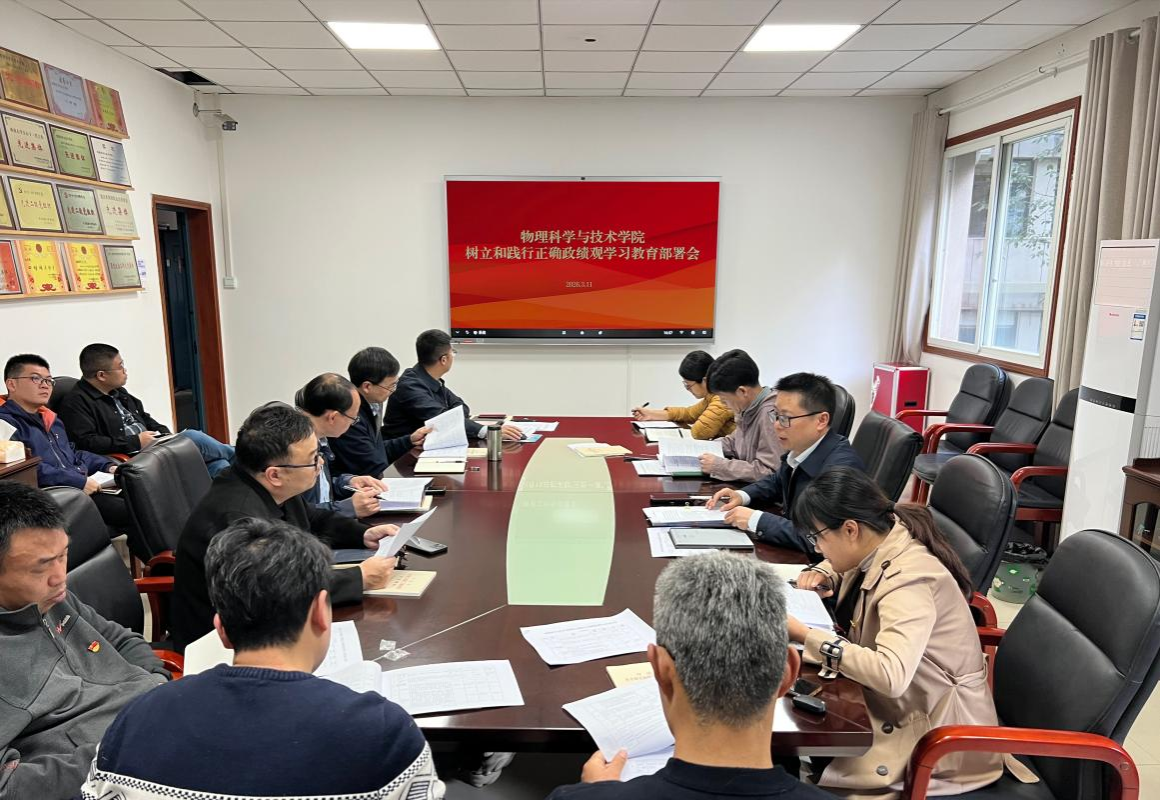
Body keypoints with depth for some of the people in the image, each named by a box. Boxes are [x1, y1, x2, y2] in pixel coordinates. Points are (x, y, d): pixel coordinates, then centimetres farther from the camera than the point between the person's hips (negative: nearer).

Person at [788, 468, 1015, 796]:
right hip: (898, 703, 8)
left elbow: (890, 675, -41)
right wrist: (823, 574, -2)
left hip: (936, 731, -8)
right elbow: (842, 563, 21)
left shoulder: (908, 581, -29)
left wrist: (804, 635, -36)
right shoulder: (876, 546, -4)